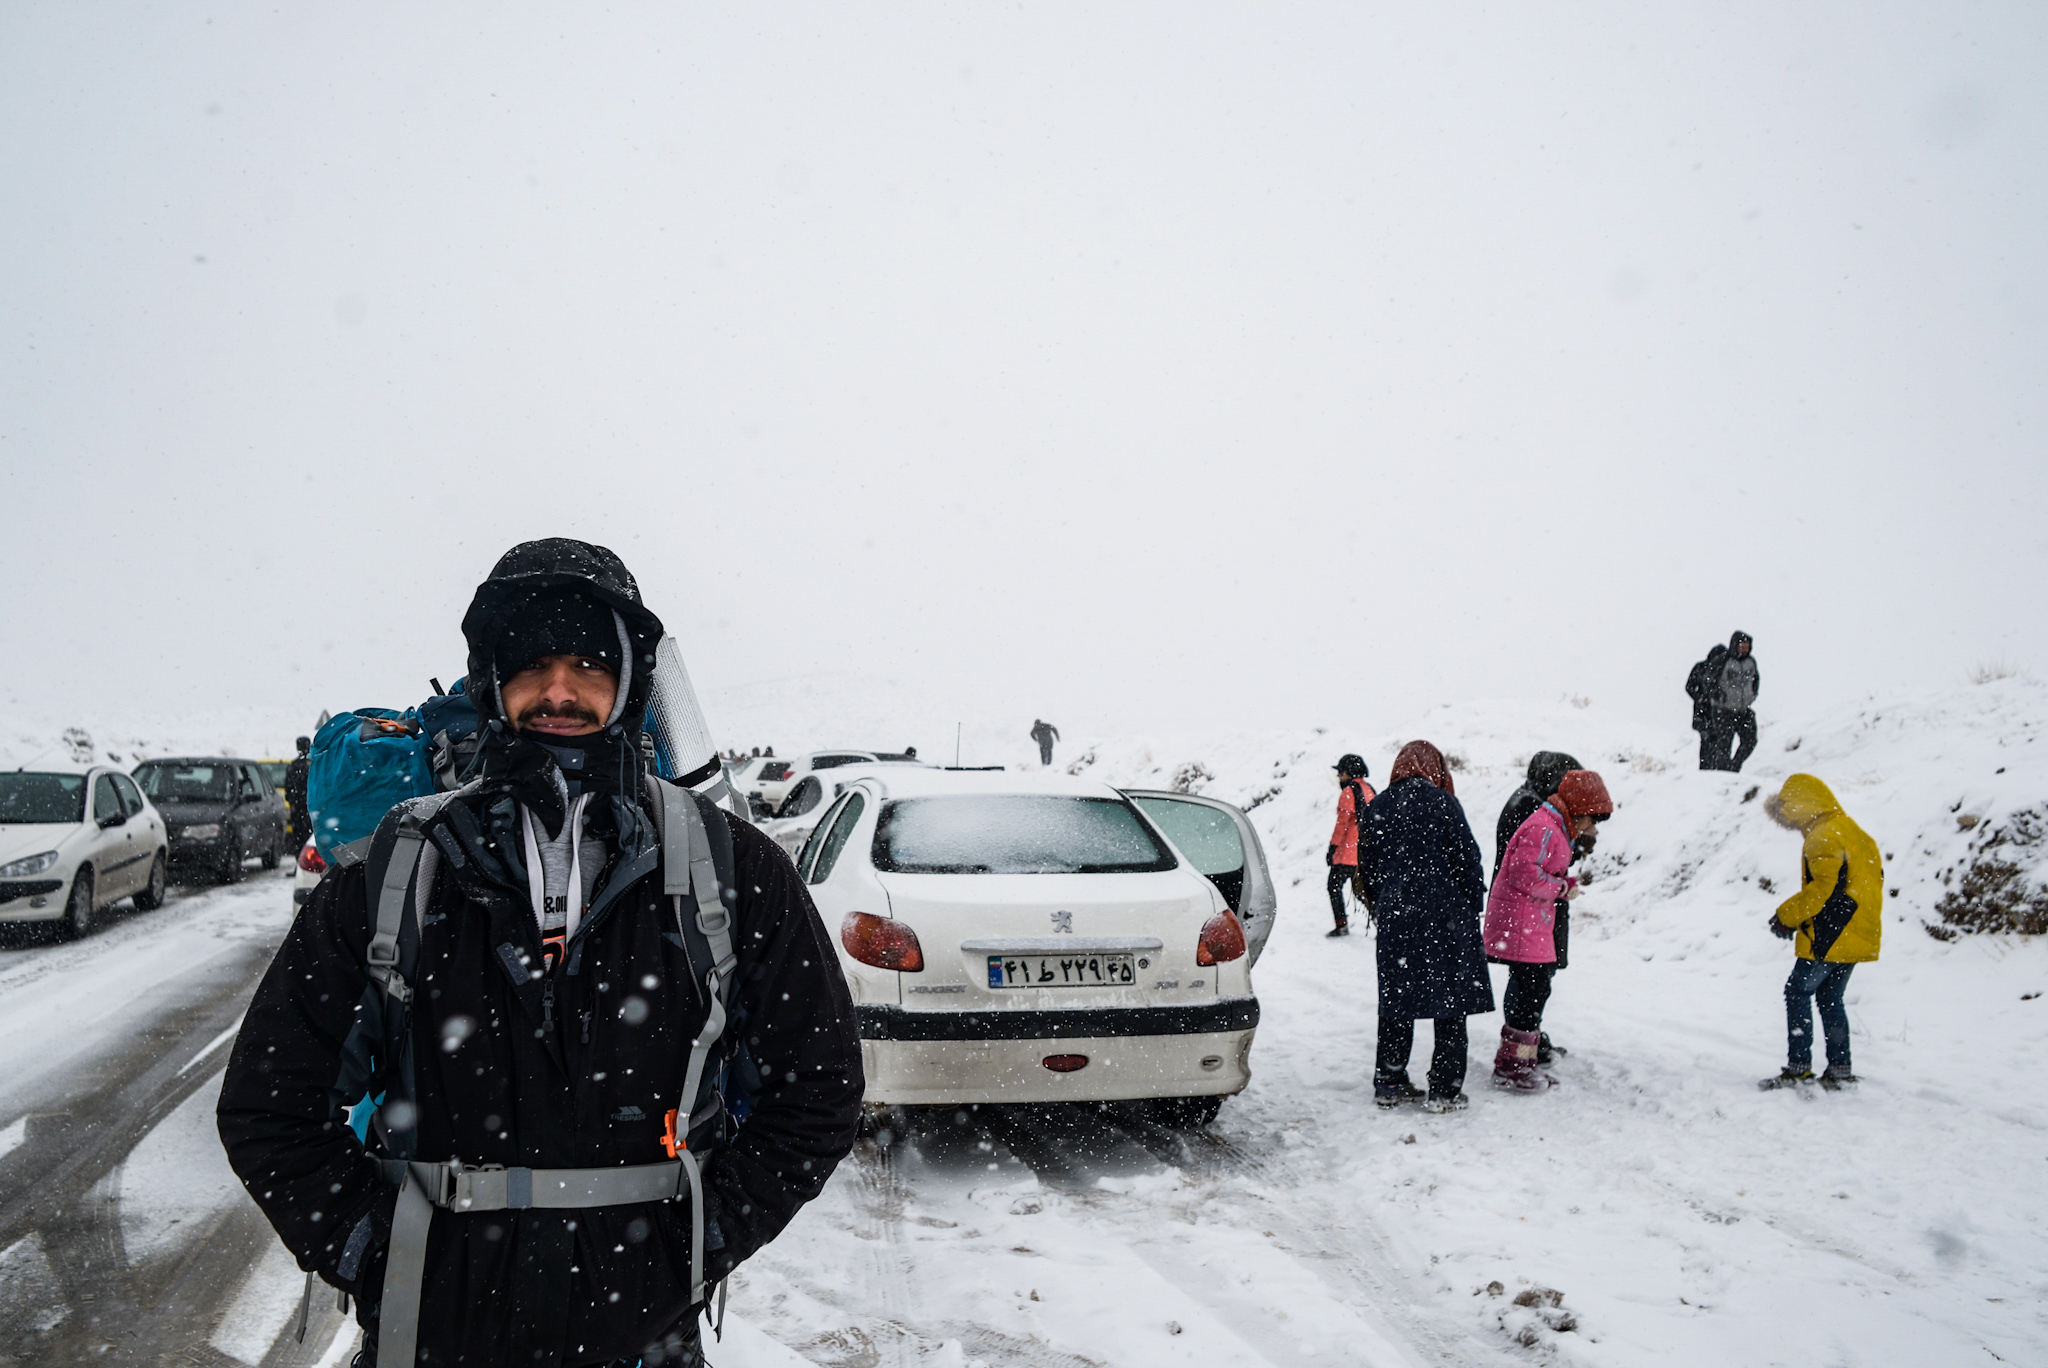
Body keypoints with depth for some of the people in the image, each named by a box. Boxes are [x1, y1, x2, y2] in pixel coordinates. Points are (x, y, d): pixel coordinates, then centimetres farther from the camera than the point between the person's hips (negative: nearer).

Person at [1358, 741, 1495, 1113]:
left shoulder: (1377, 808, 5)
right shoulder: (1443, 804, -7)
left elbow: (1366, 869, 10)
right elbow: (1468, 861, -6)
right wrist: (1472, 910, 5)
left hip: (1395, 919, 4)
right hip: (1445, 918, -4)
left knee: (1396, 1003, 12)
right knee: (1450, 1003, 3)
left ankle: (1389, 1083, 16)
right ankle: (1445, 1089, 4)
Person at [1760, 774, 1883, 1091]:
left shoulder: (1823, 837, -15)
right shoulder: (1853, 832, 16)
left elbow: (1823, 888, -23)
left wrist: (1786, 916, -11)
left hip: (1829, 937, -10)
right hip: (1853, 936, 10)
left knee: (1798, 992, -3)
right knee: (1830, 998, 16)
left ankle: (1798, 1067, -3)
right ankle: (1840, 1069, 17)